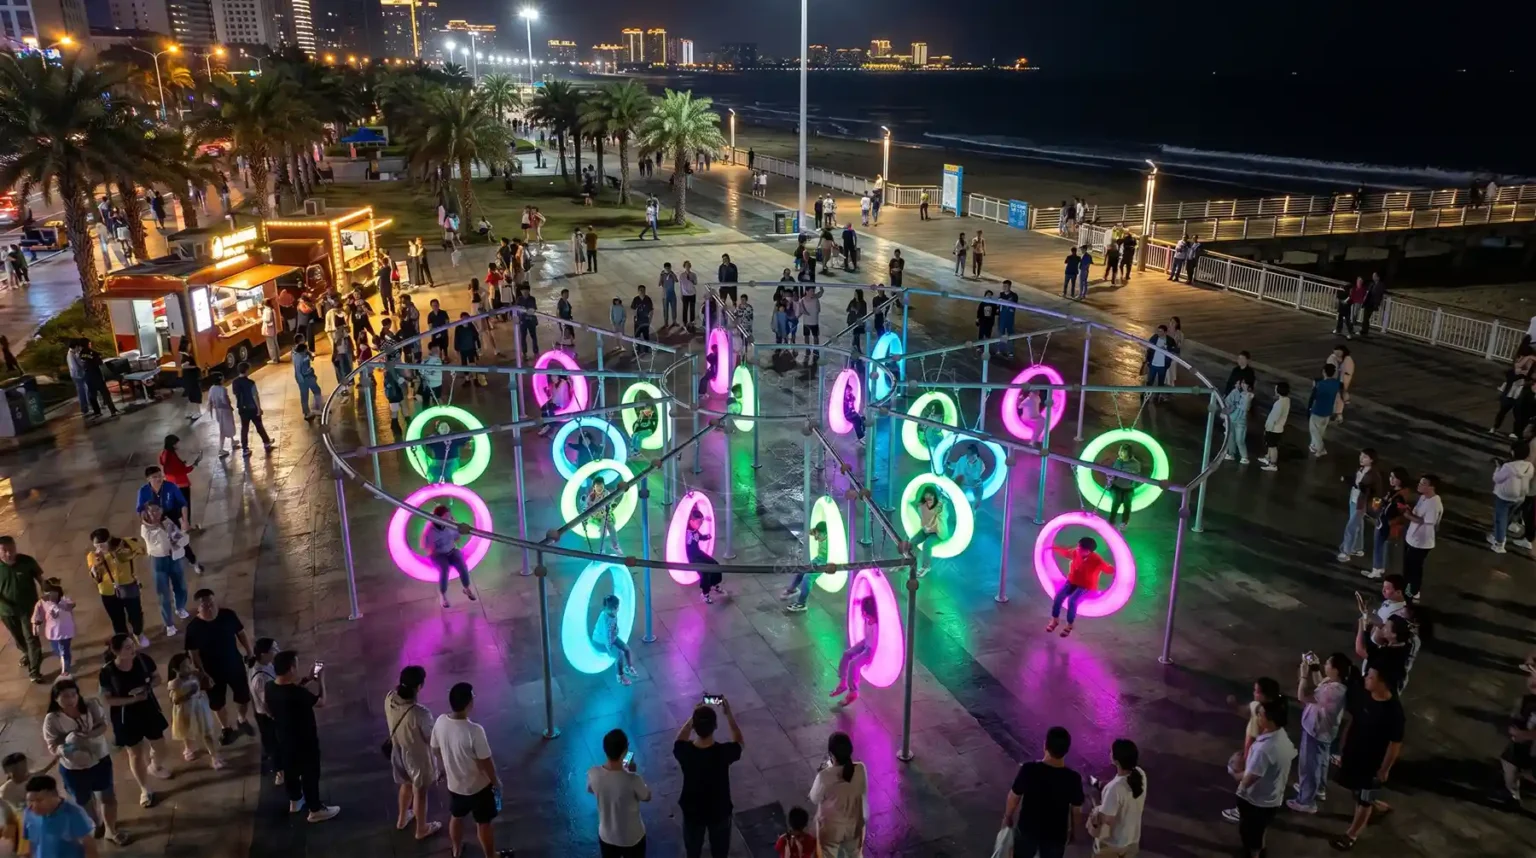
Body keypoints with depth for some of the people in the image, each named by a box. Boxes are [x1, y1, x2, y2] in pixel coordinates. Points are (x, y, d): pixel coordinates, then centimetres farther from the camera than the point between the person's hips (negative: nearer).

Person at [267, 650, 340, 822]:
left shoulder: (271, 688, -14)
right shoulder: (298, 694, -37)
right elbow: (321, 701, -19)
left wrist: (308, 678, 5)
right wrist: (321, 679, -8)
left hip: (284, 739, 8)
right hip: (304, 741, -8)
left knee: (290, 769, 28)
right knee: (310, 774, 13)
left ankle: (295, 801, 51)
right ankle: (316, 810, 30)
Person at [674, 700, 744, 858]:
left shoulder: (684, 751, -28)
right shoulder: (723, 752, -32)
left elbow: (679, 740, -1)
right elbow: (740, 742, -7)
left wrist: (694, 716, -4)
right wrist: (728, 713, -6)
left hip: (692, 811, 1)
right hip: (719, 812, -1)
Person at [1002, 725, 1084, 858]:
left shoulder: (1028, 770, -25)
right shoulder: (1073, 778, -24)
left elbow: (1014, 797, -11)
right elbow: (1076, 810, -9)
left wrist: (1007, 817, 9)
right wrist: (1073, 830, 12)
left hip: (1027, 828, 0)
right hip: (1055, 834, 0)